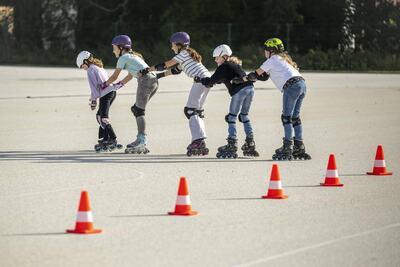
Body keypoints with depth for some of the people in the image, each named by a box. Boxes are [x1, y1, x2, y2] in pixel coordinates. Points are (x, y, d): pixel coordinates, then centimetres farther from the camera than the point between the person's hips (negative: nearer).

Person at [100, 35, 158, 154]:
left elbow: (114, 76, 11)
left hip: (145, 80, -9)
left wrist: (105, 85, 25)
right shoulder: (133, 56, 29)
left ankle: (143, 144, -21)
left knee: (139, 111, -12)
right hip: (154, 80, 9)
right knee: (136, 109, 16)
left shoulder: (123, 58, 3)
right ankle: (140, 139, 15)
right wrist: (120, 84, 41)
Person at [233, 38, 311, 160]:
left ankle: (287, 149, -12)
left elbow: (256, 74, 10)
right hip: (302, 83, 8)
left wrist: (241, 79, 22)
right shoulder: (282, 58, 30)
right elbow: (263, 76, 36)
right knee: (295, 117, 12)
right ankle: (299, 148, 11)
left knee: (286, 117, -7)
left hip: (292, 85, -8)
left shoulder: (272, 60, 6)